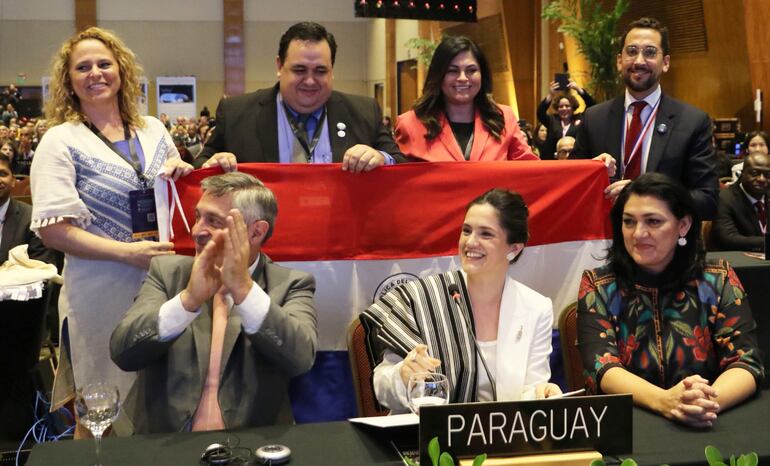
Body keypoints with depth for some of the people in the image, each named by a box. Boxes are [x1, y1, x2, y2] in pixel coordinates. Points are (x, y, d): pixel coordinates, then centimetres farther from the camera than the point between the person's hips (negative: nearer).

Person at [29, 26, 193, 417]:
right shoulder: (61, 142, -6)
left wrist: (184, 173, -4)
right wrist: (129, 253, -22)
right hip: (102, 296, -4)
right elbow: (53, 230, -12)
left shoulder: (153, 130, 9)